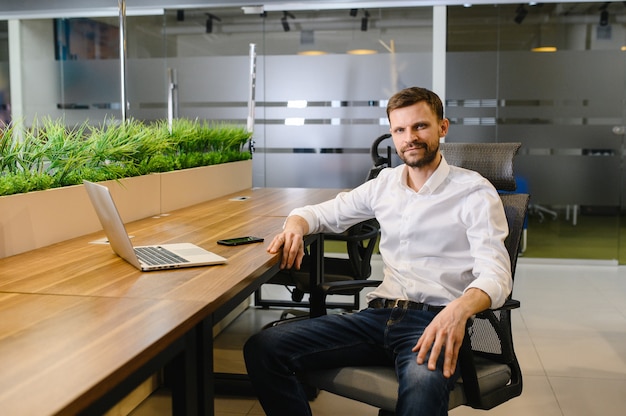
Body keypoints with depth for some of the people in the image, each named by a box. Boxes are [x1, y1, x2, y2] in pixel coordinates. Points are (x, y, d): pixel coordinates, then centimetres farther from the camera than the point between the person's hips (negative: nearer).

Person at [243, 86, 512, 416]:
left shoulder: (474, 192, 0)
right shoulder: (385, 183, 16)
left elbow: (496, 274, -11)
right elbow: (323, 213, 25)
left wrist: (459, 309, -34)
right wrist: (296, 226, 0)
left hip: (435, 322, -5)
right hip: (379, 314, 5)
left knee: (422, 386, -42)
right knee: (262, 349, -14)